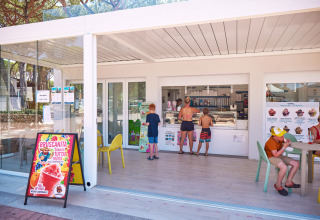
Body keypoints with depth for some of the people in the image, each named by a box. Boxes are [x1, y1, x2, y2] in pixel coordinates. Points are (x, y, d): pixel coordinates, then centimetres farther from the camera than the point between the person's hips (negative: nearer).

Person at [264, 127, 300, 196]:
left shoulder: (279, 139, 0)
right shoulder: (271, 142, -26)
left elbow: (287, 141, 24)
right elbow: (276, 155, -29)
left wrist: (286, 141, -3)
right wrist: (284, 147, -29)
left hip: (280, 156, 10)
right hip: (271, 157, -10)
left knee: (296, 164, 1)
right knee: (284, 167, -35)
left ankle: (288, 182, 7)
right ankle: (278, 185, -12)